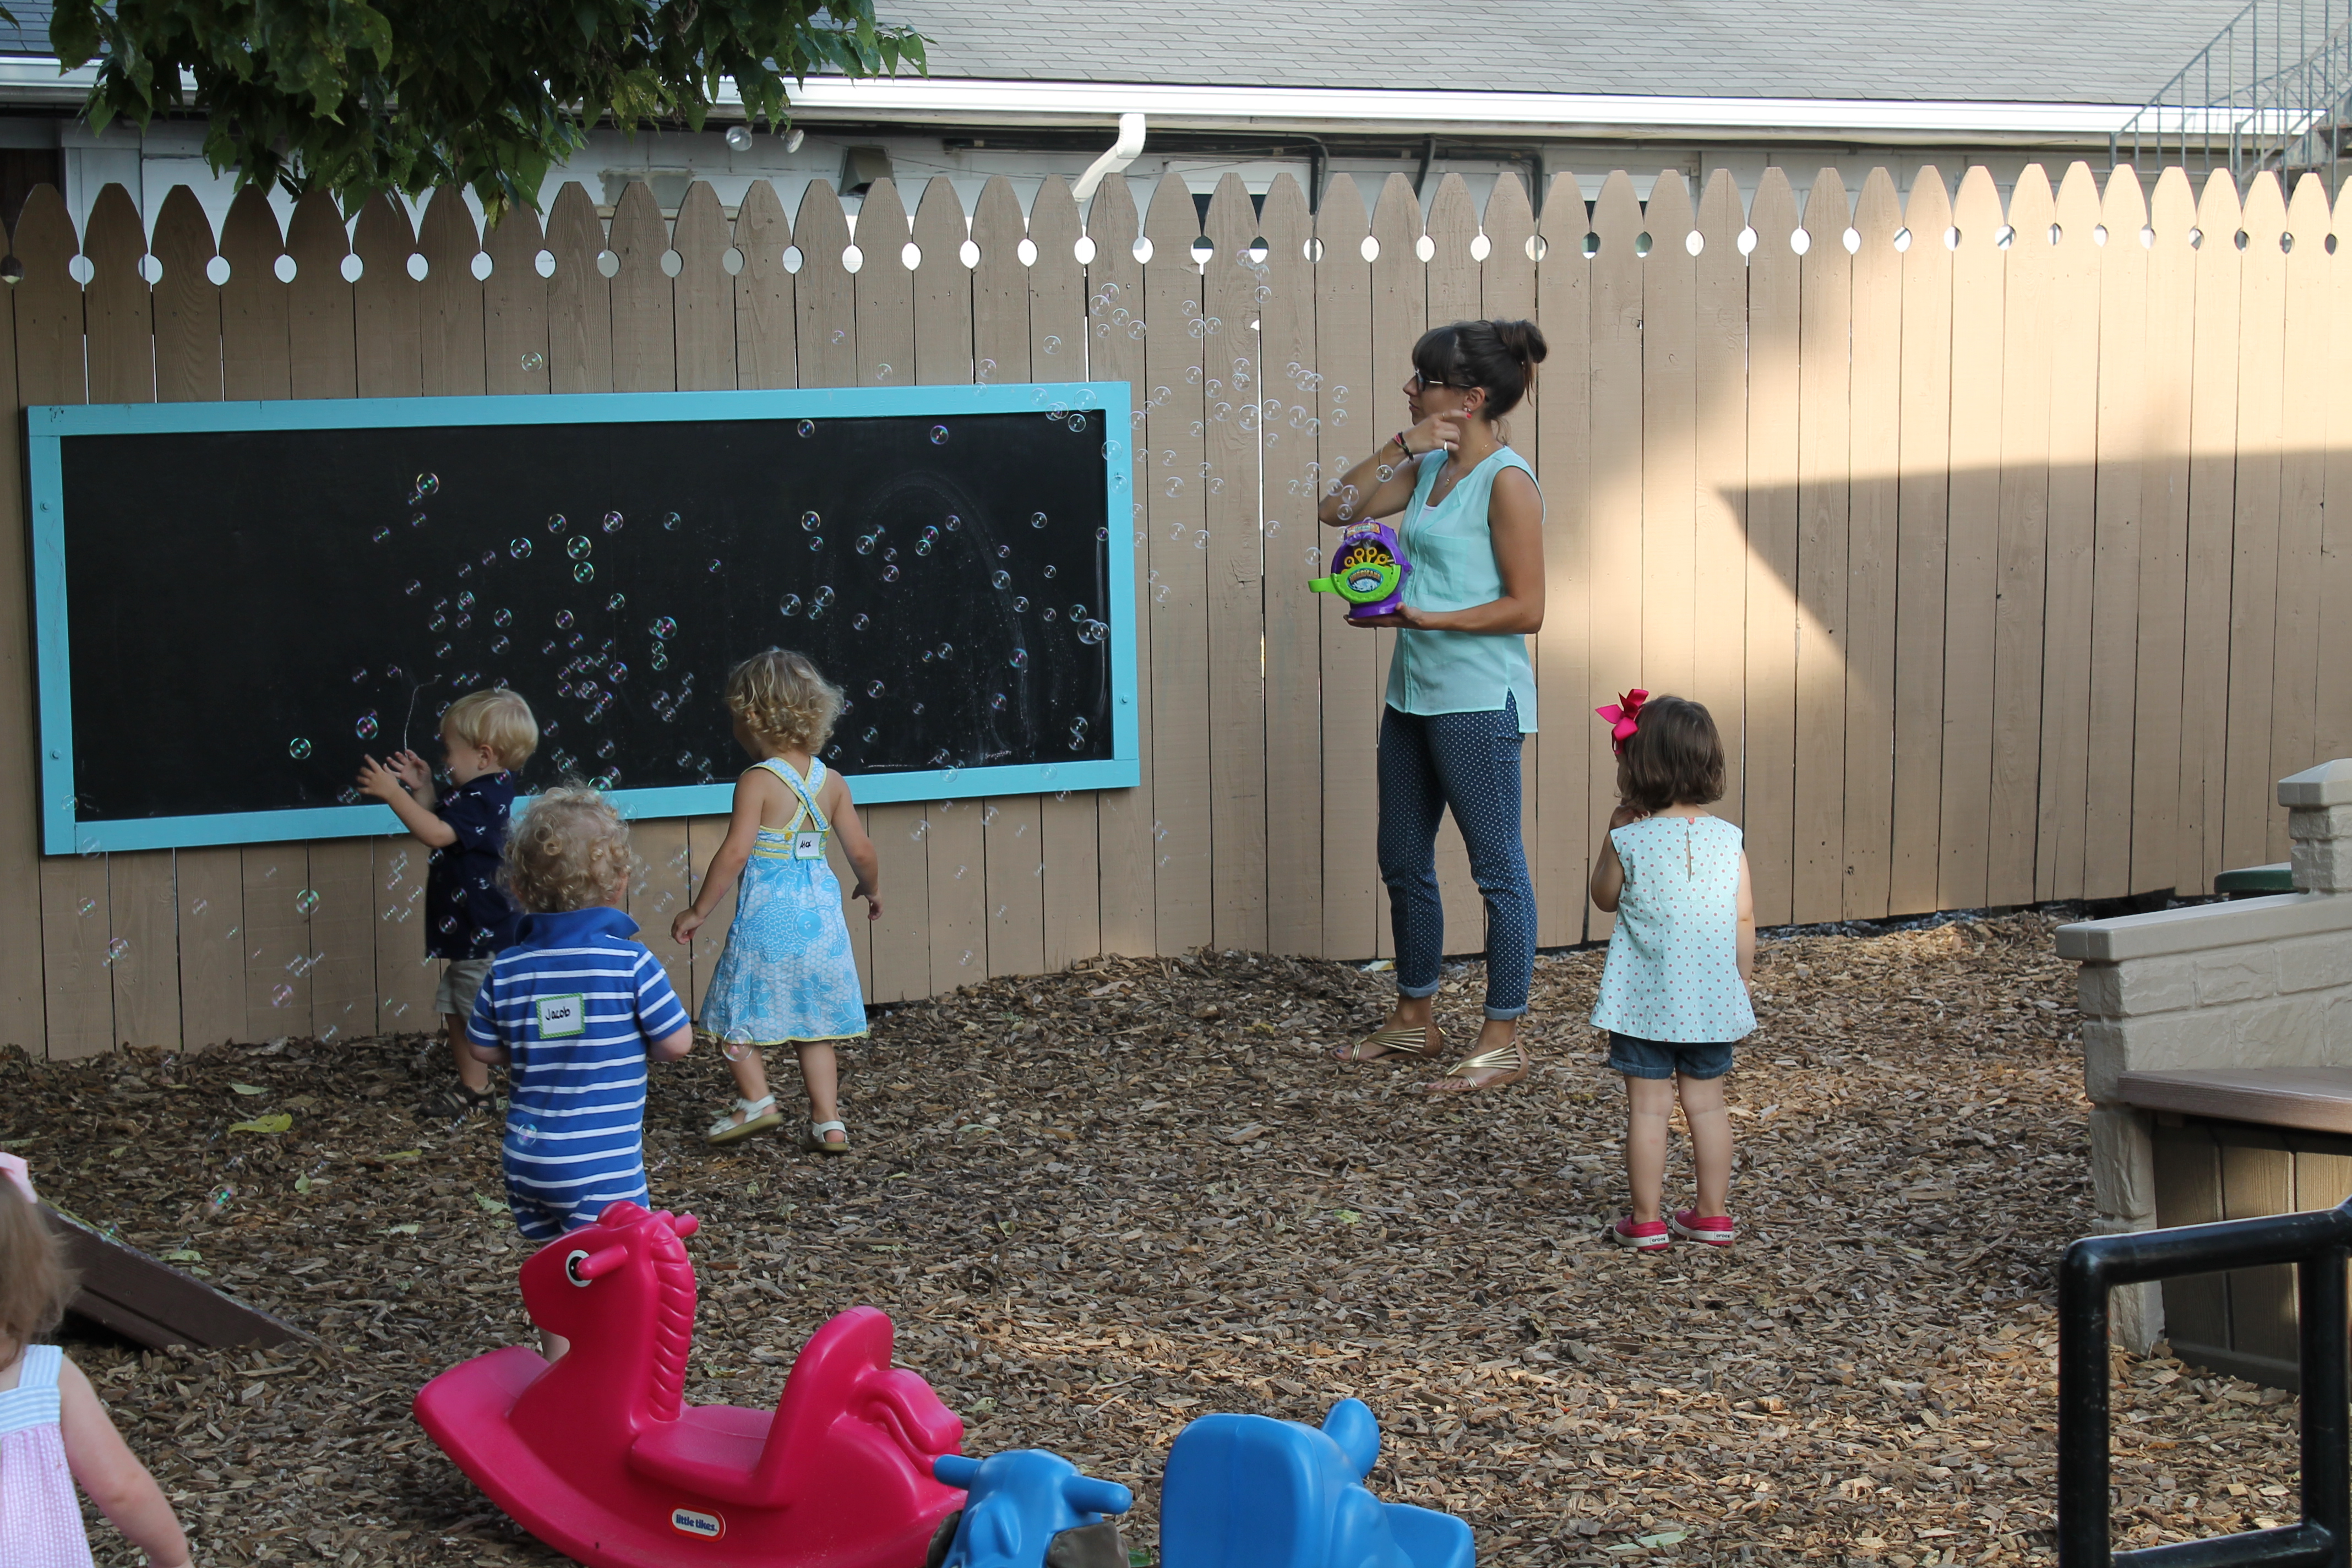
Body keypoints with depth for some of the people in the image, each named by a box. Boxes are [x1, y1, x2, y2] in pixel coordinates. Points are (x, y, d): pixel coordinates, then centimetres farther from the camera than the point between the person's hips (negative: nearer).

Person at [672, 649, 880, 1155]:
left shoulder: (757, 782, -13)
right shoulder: (831, 782, 3)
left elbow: (736, 852, -19)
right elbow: (861, 852, 6)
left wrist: (698, 911, -11)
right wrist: (872, 889, 27)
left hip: (767, 915, -6)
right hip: (820, 913, 6)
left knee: (734, 1012, 12)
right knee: (813, 1023, 13)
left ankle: (756, 1101, 8)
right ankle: (829, 1122, 11)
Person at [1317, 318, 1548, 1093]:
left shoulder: (1507, 482, -14)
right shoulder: (1430, 469, 10)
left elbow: (1526, 609, -16)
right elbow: (1339, 507, 10)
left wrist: (1424, 619, -21)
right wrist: (1401, 445, -2)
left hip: (1479, 700, -9)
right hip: (1414, 693, 9)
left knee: (1497, 867, 0)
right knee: (1403, 863, 16)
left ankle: (1504, 1040, 7)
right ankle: (1414, 1018, 30)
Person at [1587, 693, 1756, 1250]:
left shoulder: (1629, 842, -12)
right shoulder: (1729, 840, -4)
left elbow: (1604, 897, 6)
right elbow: (1744, 921, 0)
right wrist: (1742, 984, 12)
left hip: (1645, 1001, -3)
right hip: (1712, 1002, 3)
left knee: (1648, 1106, 4)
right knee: (1707, 1103, 14)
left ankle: (1646, 1221, 8)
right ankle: (1713, 1215, 20)